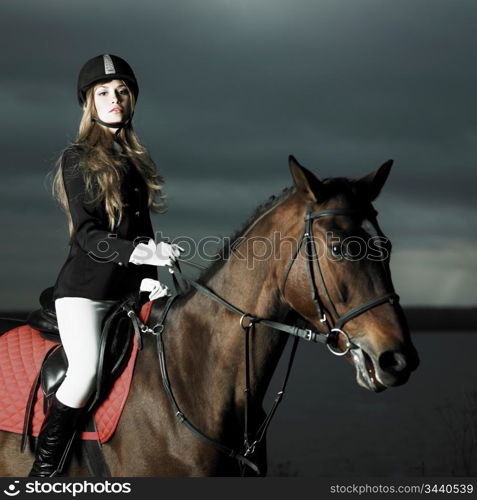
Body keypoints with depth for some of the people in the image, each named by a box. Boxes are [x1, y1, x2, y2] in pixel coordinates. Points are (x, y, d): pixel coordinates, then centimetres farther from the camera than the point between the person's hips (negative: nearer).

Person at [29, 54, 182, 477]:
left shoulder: (136, 159, 18)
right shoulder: (78, 159, -2)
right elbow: (87, 236, -11)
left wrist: (151, 280, 14)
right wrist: (137, 251, -27)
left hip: (129, 290, 7)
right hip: (85, 287, -7)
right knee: (85, 371, -25)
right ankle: (43, 472, -15)